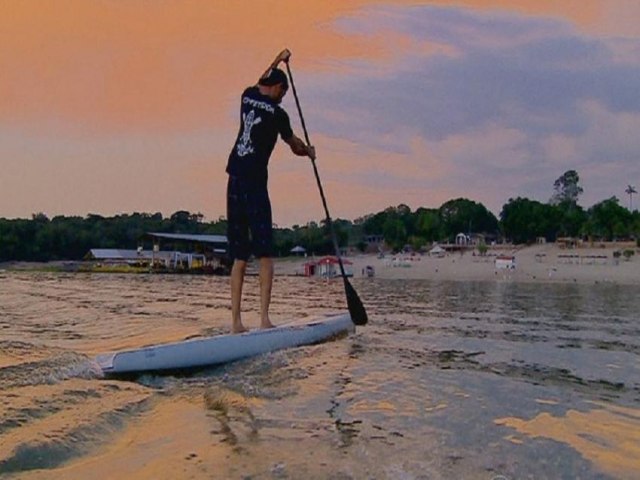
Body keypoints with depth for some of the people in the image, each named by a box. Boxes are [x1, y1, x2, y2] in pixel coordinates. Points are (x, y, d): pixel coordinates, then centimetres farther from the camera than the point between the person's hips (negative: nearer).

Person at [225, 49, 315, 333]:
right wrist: (309, 152, 32)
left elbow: (260, 84, 36)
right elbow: (294, 145, 11)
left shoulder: (247, 96, 11)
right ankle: (264, 317, -13)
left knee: (239, 257, 7)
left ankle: (236, 321, 7)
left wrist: (277, 62, 48)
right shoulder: (277, 113, -4)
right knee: (264, 255, -5)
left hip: (235, 179, 6)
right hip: (255, 183, -6)